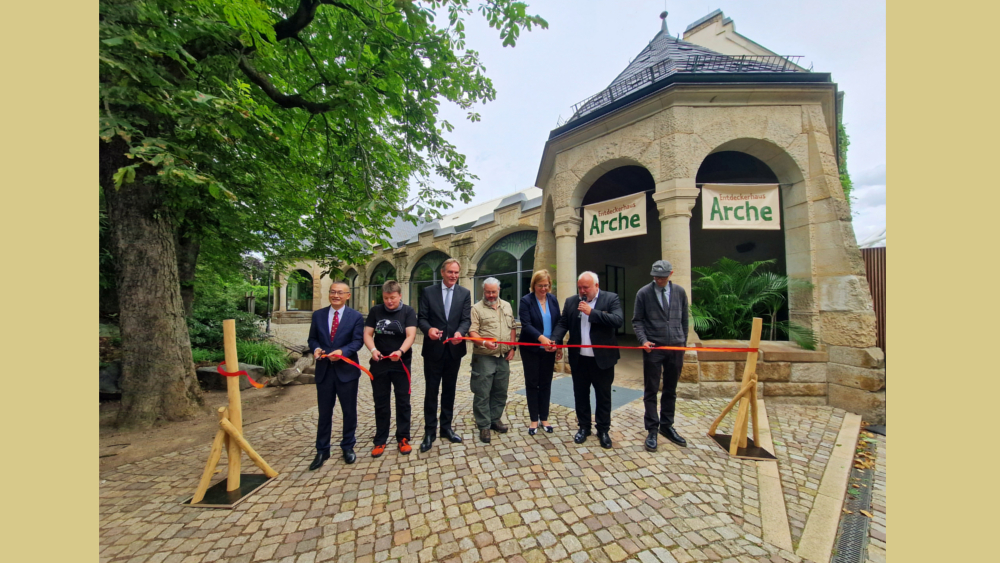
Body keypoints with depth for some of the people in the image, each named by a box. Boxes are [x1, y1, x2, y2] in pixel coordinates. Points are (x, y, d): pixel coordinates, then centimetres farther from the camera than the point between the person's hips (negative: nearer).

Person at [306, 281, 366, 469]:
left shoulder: (356, 316, -3)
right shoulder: (318, 315, 6)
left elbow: (358, 341, -10)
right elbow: (312, 338, 8)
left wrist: (342, 351, -27)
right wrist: (315, 348, -14)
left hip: (347, 370, -2)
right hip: (324, 370, 2)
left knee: (349, 411, 10)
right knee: (324, 412, 13)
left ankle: (348, 447, 29)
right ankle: (322, 450, 29)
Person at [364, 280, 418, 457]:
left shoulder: (408, 311, -5)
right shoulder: (375, 311, 2)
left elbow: (411, 336, -16)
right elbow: (367, 334, -1)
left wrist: (400, 351, -34)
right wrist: (373, 350, -20)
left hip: (401, 364, -2)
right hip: (379, 364, 2)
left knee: (403, 402, 8)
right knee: (380, 403, 12)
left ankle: (403, 438, 23)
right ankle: (380, 440, 26)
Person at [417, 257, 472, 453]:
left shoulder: (464, 293, 3)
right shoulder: (428, 292, 0)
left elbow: (466, 319, -4)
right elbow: (421, 318, -4)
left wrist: (459, 332, -25)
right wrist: (429, 329, -26)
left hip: (454, 349, 2)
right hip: (433, 349, -2)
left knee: (449, 390, 15)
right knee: (431, 391, 6)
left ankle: (446, 427, 31)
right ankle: (429, 431, 21)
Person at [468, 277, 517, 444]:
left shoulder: (507, 306, 11)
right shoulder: (477, 308, -6)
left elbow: (512, 328, 13)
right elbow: (472, 332, -13)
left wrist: (512, 348, 6)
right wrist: (484, 343, -29)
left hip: (504, 357, 5)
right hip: (484, 357, -5)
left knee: (500, 391, 15)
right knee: (482, 393, 3)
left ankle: (495, 419, 32)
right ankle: (484, 425, 17)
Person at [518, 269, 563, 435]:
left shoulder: (553, 299, 4)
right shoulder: (526, 301, -9)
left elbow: (558, 323, 7)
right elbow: (526, 325, -17)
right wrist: (541, 337, -32)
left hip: (548, 349, 3)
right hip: (531, 349, -3)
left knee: (546, 383, 11)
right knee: (532, 384, 7)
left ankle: (544, 418, 26)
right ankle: (534, 420, 21)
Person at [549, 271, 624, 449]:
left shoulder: (611, 298, -6)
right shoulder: (571, 302, 4)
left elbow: (618, 320, -19)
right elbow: (563, 323, 0)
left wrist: (592, 312, -22)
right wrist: (554, 340, -17)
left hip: (603, 358, -2)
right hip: (579, 359, 3)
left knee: (603, 395, 13)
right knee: (580, 394, 15)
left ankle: (603, 430, 32)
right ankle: (584, 427, 34)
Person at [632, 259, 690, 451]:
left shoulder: (680, 292, 5)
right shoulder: (643, 293, -4)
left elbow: (684, 320, 11)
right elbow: (637, 320, -2)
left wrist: (683, 342, 12)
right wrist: (643, 340, -15)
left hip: (676, 347, 3)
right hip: (653, 348, -3)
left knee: (670, 391, 14)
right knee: (651, 391, 4)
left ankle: (667, 426, 29)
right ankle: (652, 430, 14)